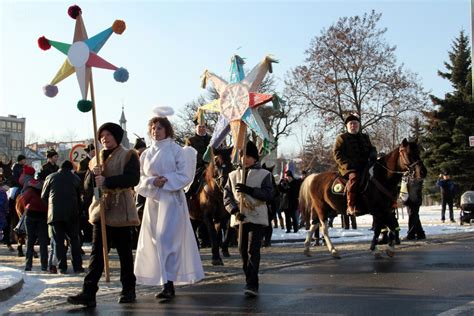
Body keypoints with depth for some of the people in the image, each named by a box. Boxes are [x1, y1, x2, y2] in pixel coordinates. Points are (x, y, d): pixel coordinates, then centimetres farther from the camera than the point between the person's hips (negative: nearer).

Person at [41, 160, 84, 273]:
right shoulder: (76, 179, 8)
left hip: (54, 213, 0)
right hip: (72, 213, 0)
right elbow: (80, 197, 8)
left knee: (58, 241, 4)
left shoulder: (50, 177, 8)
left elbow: (43, 197, 10)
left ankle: (62, 267, 2)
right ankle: (77, 266, 3)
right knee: (74, 239, 6)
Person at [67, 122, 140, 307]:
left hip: (120, 211, -5)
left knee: (124, 253, 5)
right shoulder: (96, 159, 19)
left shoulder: (128, 156, 0)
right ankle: (88, 293, -3)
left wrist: (106, 181, -21)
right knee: (96, 253, 0)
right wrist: (94, 174, -9)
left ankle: (128, 290, 16)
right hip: (100, 210, 5)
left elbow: (133, 178, -16)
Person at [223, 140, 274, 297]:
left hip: (257, 217, -4)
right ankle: (250, 281, 20)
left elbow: (269, 195, -8)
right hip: (240, 218, 4)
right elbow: (227, 196, 5)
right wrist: (235, 211, -12)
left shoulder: (264, 174, 2)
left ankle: (252, 284, -13)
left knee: (253, 250, -11)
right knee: (243, 250, 8)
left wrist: (249, 190, -19)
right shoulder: (233, 175, 10)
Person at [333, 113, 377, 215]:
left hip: (364, 166, 6)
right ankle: (351, 206, -39)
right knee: (354, 177, -36)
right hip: (349, 167, -6)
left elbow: (372, 149, 28)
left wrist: (372, 156, 1)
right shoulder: (341, 138, 8)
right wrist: (348, 164, -16)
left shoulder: (365, 137, 25)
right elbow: (337, 153, -2)